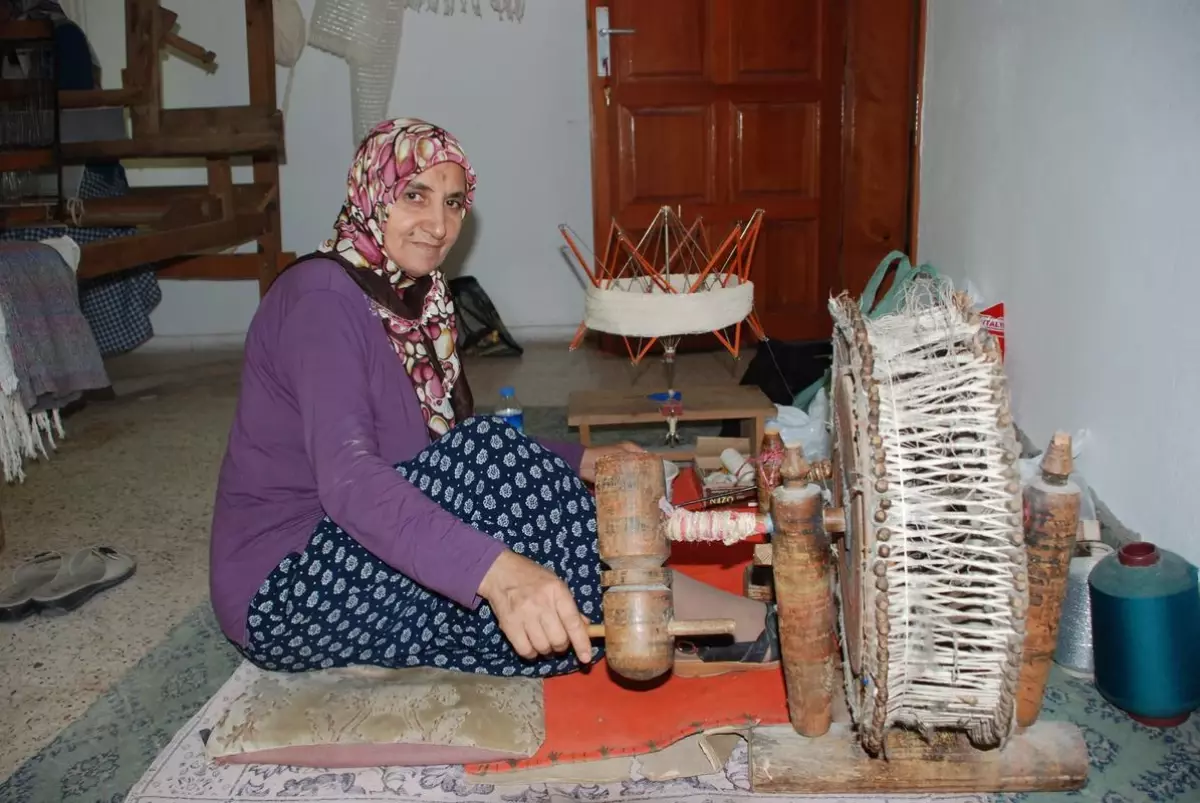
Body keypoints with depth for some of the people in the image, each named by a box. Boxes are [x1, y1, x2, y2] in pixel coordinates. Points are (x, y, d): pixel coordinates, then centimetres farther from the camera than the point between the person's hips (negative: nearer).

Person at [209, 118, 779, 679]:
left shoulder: (415, 298, 9)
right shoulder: (322, 298, -20)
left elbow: (451, 442, 9)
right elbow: (347, 478, -35)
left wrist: (578, 461, -3)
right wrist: (496, 570, -49)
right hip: (281, 594, -10)